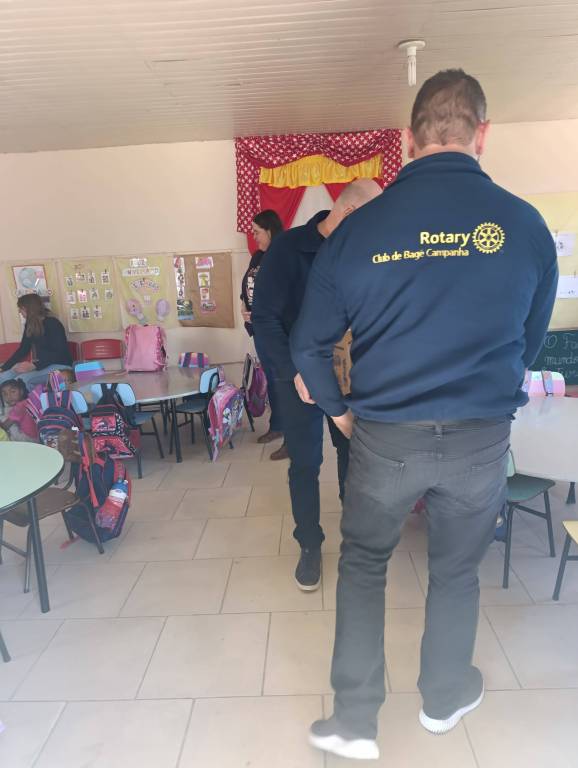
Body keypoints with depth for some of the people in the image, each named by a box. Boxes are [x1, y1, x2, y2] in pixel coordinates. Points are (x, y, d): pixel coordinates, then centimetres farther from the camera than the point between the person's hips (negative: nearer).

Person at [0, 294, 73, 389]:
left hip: (60, 366, -7)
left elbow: (58, 353, -19)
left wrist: (34, 366, -29)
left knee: (22, 379, -31)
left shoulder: (53, 324, -12)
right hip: (42, 365, 8)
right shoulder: (30, 325, 11)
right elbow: (23, 349, 16)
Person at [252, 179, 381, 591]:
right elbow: (264, 316, -13)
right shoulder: (289, 247, -12)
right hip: (300, 374, -3)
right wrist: (294, 371, -20)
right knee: (305, 463, 5)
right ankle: (310, 546, 23)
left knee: (354, 455, 9)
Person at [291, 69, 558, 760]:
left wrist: (339, 410, 14)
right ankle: (444, 698, 45)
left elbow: (309, 344, -1)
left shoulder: (358, 227, -7)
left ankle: (354, 721, 29)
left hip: (383, 437, 0)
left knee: (362, 563, 20)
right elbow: (530, 343, 8)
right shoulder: (526, 226, -5)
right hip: (481, 438, 1)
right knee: (457, 570, 22)